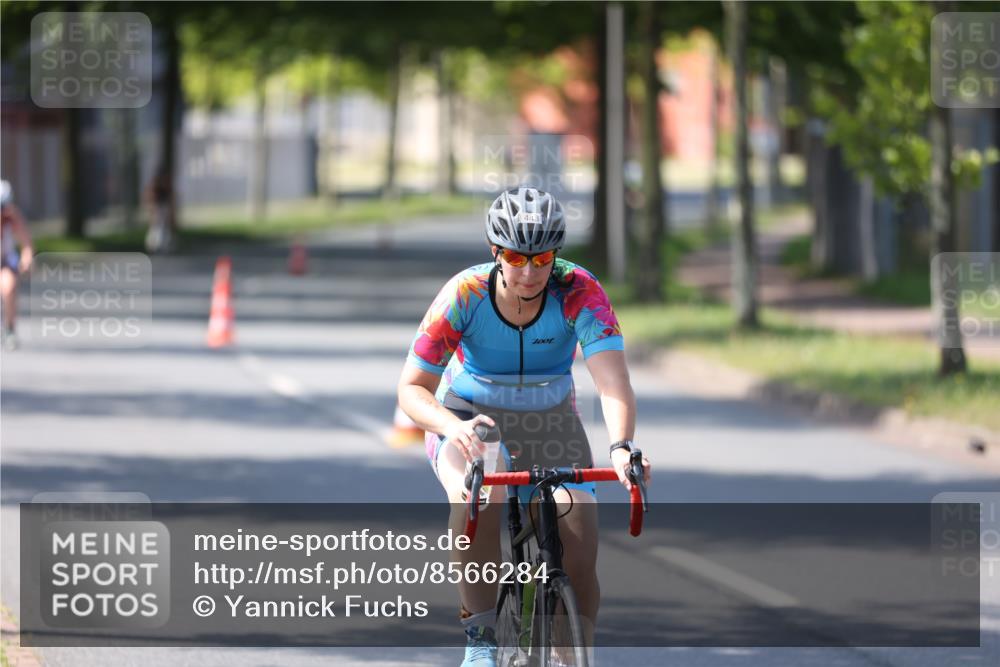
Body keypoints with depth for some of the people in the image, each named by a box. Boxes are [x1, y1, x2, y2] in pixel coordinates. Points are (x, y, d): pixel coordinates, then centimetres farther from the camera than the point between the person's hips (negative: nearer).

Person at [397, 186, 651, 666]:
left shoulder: (578, 291, -23)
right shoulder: (465, 294, -23)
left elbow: (612, 377, -35)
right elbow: (411, 389, -20)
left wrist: (621, 447, -55)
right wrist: (453, 426, -43)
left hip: (550, 424, 1)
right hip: (469, 421, -1)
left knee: (578, 557, -16)